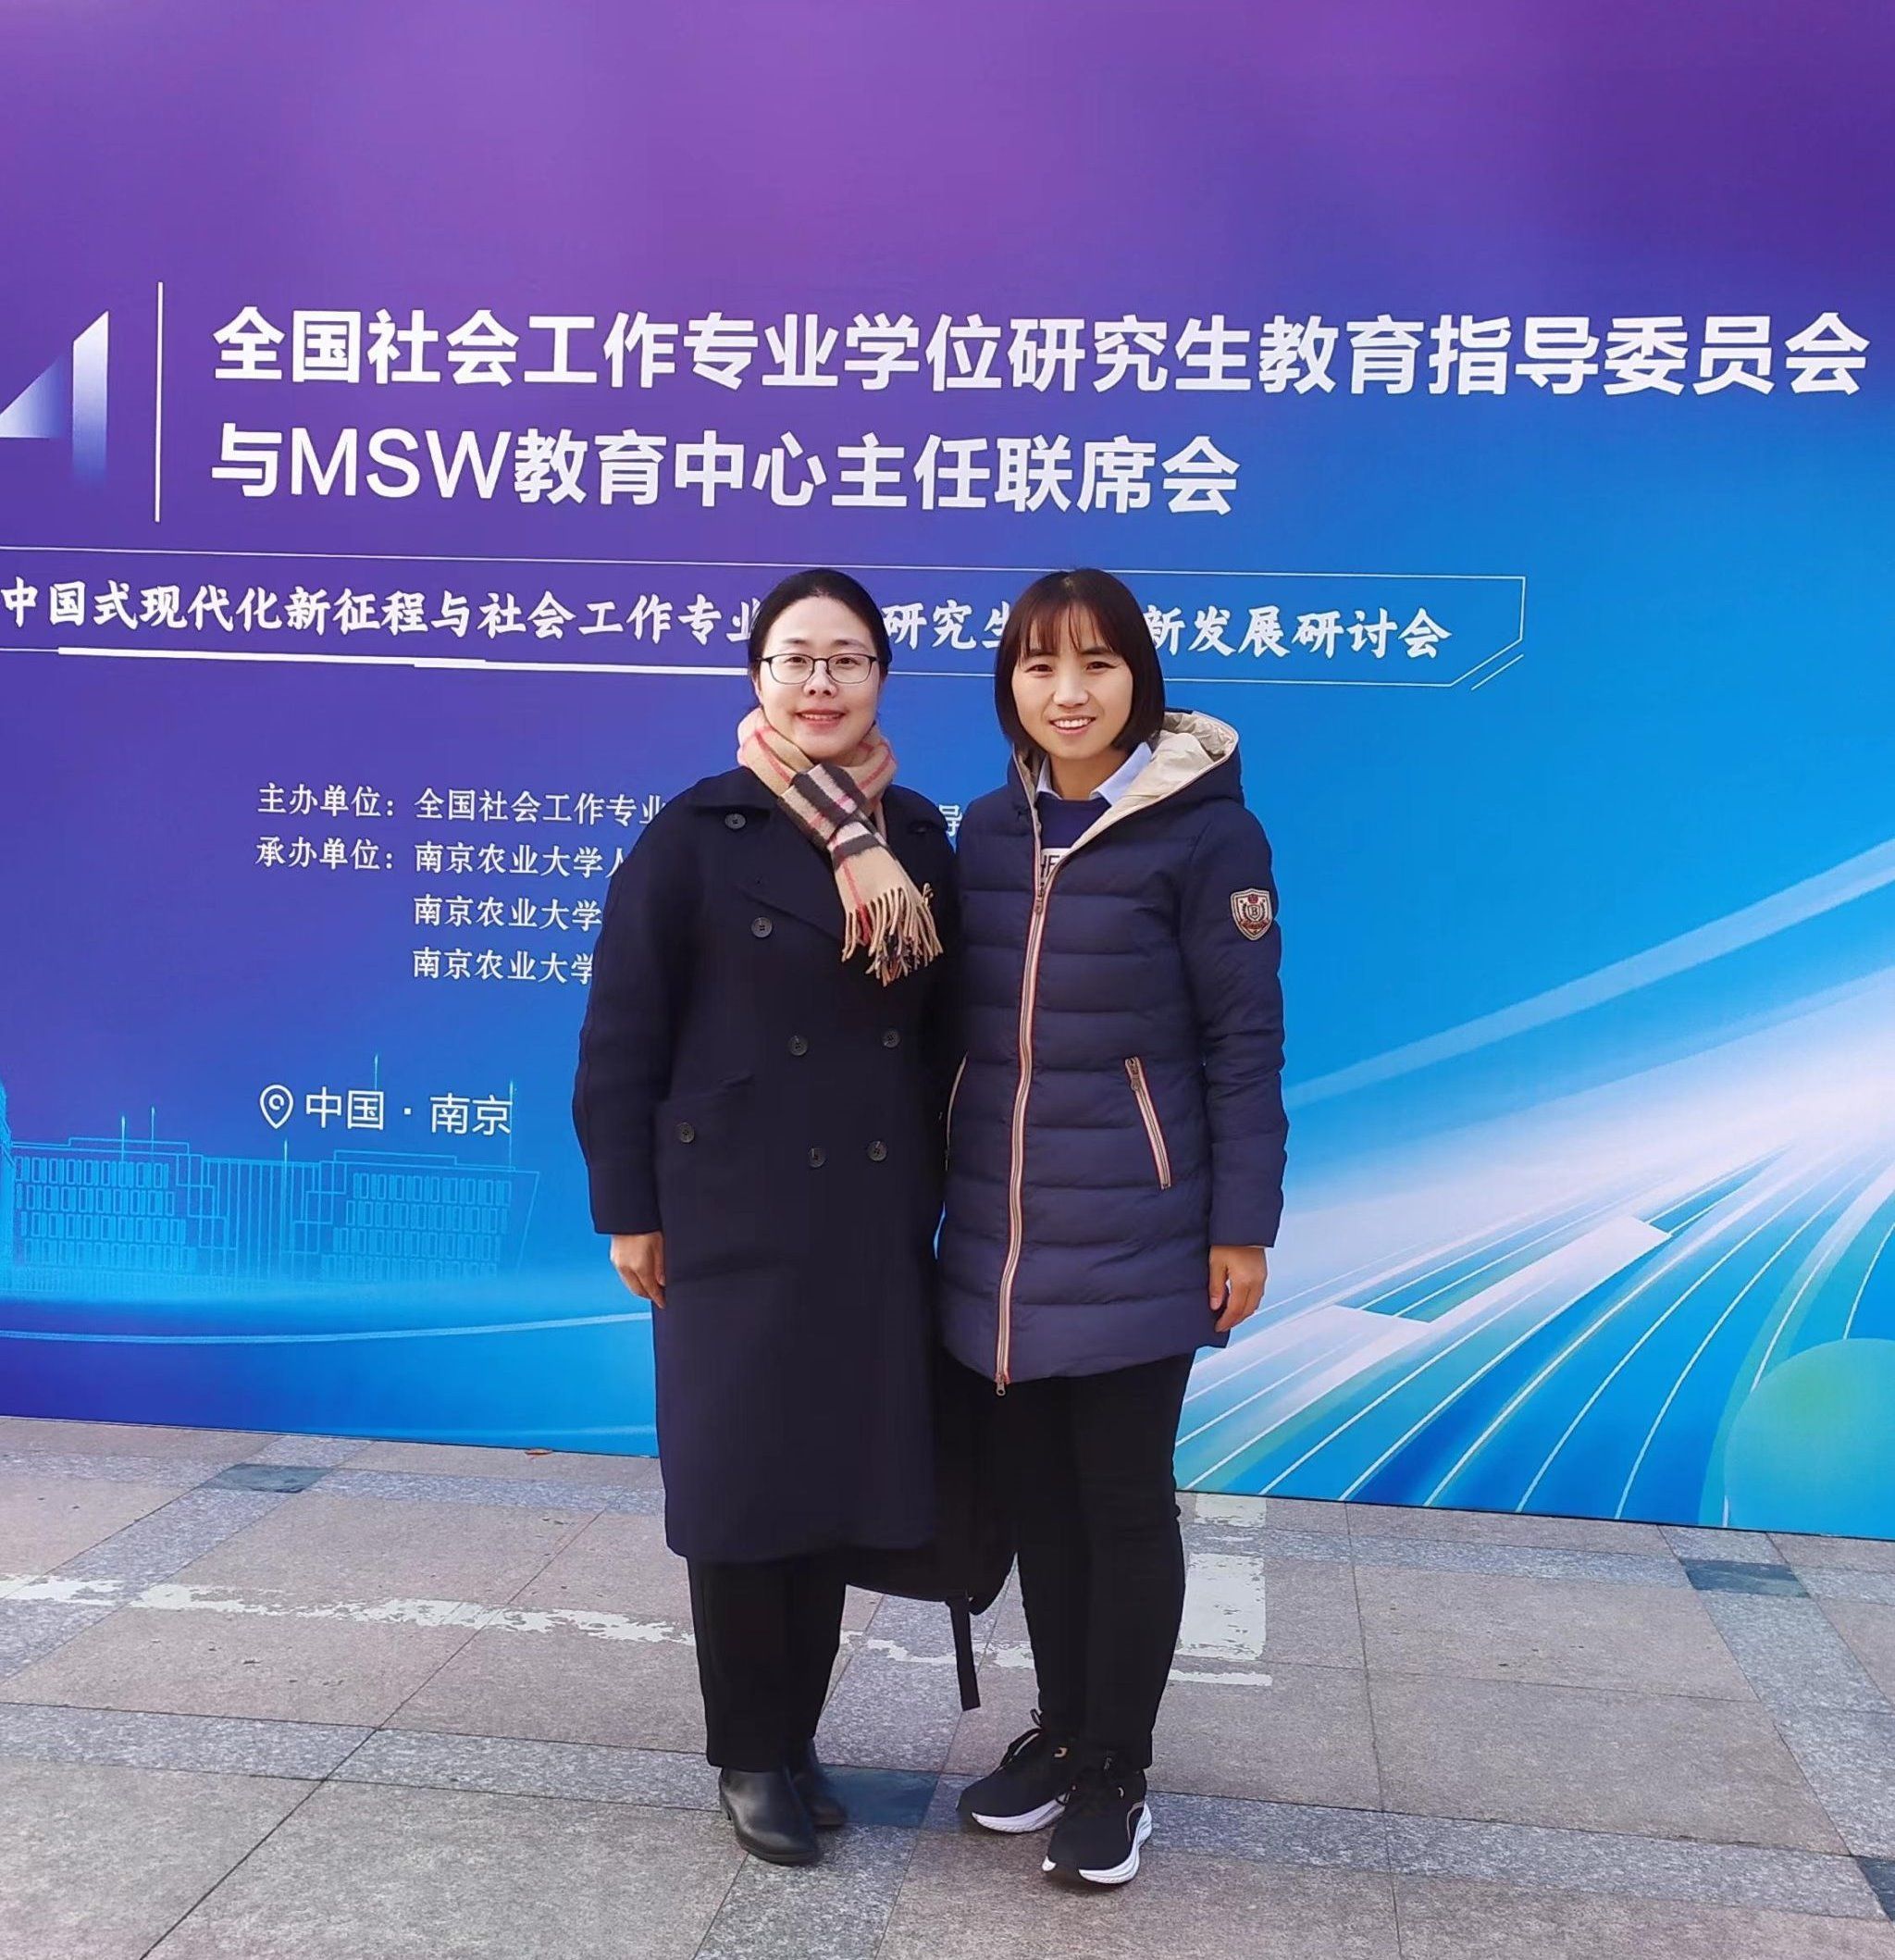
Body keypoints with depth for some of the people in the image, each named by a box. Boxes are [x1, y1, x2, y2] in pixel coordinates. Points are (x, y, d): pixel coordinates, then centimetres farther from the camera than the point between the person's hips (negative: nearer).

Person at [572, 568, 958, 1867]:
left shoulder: (919, 838, 7)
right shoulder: (696, 833, -6)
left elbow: (943, 1031, 10)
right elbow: (622, 1039, -5)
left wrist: (939, 1194, 4)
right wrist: (628, 1209, -7)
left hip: (876, 1218, 4)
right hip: (738, 1216, -4)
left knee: (839, 1473, 11)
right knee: (742, 1480, 5)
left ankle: (798, 1736, 30)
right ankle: (751, 1753, 24)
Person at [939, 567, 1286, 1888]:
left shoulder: (1205, 831, -8)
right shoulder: (988, 830, 7)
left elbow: (1244, 1039, -8)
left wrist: (1242, 1229, -9)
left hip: (1132, 1233, -4)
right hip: (1001, 1228, 5)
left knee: (1124, 1500, 6)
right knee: (1038, 1494, 13)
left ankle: (1117, 1772, 23)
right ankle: (1060, 1731, 32)